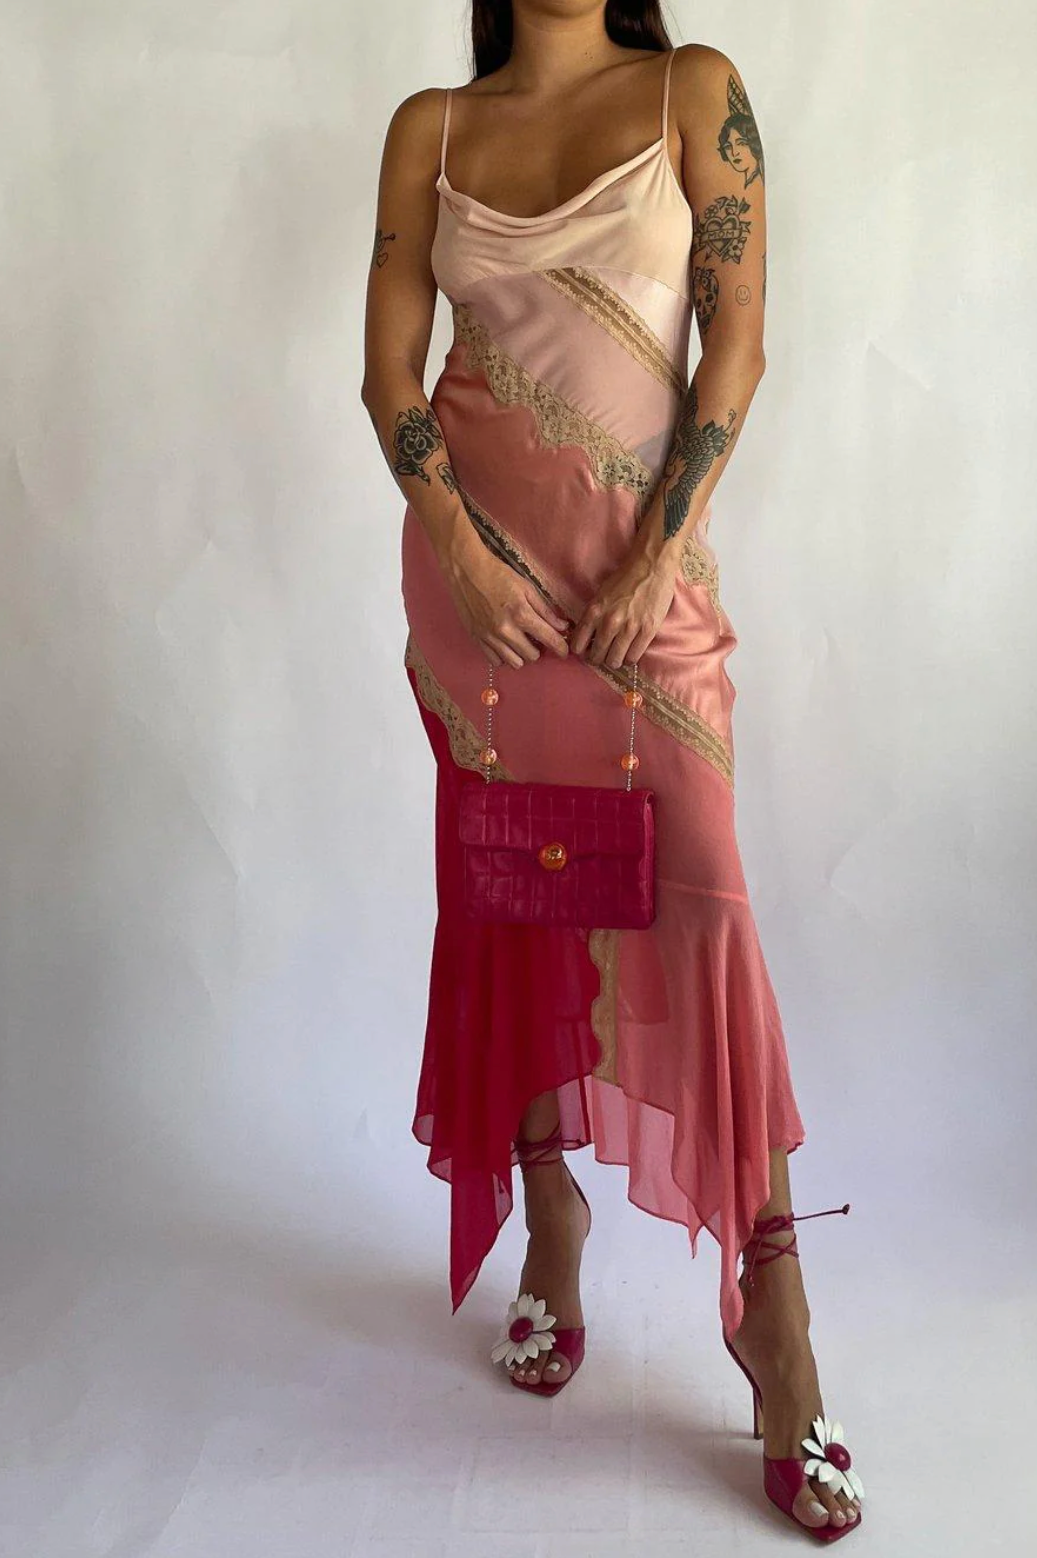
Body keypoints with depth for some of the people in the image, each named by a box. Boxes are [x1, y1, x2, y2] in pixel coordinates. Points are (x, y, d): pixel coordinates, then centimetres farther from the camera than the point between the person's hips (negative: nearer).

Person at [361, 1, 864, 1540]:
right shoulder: (432, 127, 11)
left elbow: (737, 346, -2)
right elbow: (391, 372, 6)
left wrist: (656, 558, -10)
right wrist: (462, 550, -8)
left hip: (644, 556, -2)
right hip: (480, 559, 3)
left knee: (695, 894, -9)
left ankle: (776, 1327, 1)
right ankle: (552, 1225, 24)